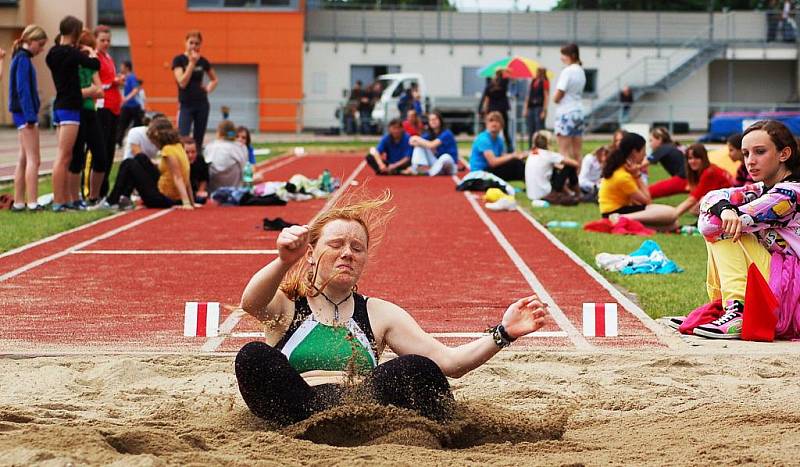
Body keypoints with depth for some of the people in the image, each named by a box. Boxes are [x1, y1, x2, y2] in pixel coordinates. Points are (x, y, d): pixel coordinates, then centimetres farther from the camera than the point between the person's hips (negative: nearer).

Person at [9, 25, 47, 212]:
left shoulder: (21, 59, 16)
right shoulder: (23, 60, -12)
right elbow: (23, 90, -18)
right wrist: (30, 116, -21)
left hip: (22, 113, 9)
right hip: (25, 112, -9)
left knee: (24, 159, 10)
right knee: (33, 159, -9)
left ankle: (19, 202, 11)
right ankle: (32, 202, -11)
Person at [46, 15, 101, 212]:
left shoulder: (54, 53, 10)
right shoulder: (70, 53, -15)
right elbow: (95, 65, -16)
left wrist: (83, 53, 17)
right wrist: (92, 53, 3)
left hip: (60, 107, 9)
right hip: (69, 107, -9)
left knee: (65, 157, 12)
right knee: (63, 157, -9)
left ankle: (65, 200, 15)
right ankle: (58, 202, -10)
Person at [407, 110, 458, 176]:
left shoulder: (446, 133, -16)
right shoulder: (429, 134, 4)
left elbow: (432, 145, -27)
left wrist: (418, 139, -14)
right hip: (435, 162, 6)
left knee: (446, 157, -41)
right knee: (419, 145, -7)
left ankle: (430, 172, -21)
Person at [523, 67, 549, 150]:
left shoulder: (545, 82, -5)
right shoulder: (533, 81, 14)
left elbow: (546, 97, -8)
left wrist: (544, 111, -14)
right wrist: (525, 108, 13)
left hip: (539, 108, -7)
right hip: (531, 108, 7)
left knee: (539, 130, -8)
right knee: (530, 131, 8)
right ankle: (530, 148, 13)